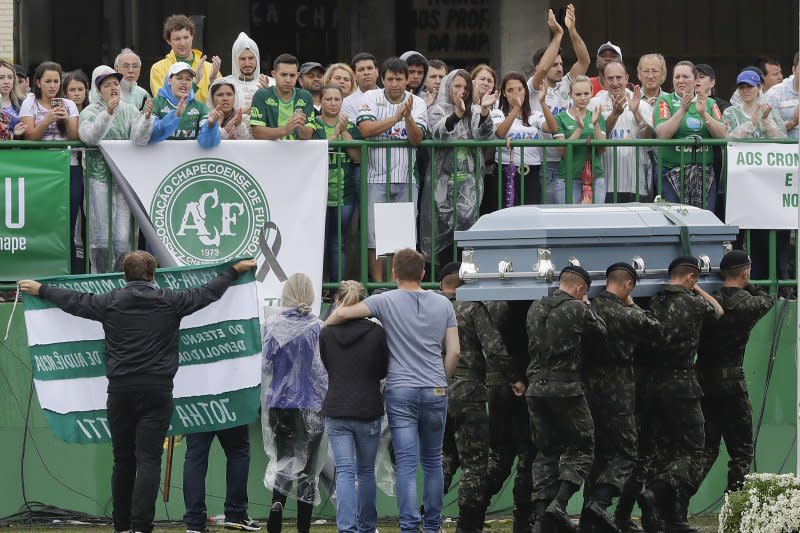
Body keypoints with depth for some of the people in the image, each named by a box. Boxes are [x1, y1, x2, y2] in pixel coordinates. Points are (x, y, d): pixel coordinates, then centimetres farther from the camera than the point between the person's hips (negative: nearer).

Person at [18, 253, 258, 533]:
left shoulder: (110, 302, 4)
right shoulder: (169, 301, 2)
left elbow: (74, 301, 18)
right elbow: (207, 293, 15)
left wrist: (40, 290, 36)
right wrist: (235, 271, 32)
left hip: (120, 391, 2)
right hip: (157, 389, -2)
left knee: (123, 460, 11)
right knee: (149, 459, -7)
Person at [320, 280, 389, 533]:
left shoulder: (326, 333, -3)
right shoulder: (376, 332, -7)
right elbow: (383, 371, 5)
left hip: (336, 411, 0)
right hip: (368, 410, 0)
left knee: (344, 472, -2)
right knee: (366, 471, 16)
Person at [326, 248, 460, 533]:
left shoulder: (387, 301, -3)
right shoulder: (443, 304, 6)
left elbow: (342, 313, -10)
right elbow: (454, 352, 5)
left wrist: (324, 327, 10)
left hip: (400, 392, -3)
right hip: (435, 392, 3)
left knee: (406, 464, -6)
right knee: (432, 462, 13)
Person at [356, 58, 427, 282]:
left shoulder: (417, 103, 5)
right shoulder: (370, 98, 1)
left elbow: (416, 139, -6)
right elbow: (365, 129, -14)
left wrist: (408, 116, -23)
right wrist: (396, 117, -16)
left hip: (406, 179, 2)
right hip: (376, 178, -2)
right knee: (374, 235, -6)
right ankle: (378, 286, -1)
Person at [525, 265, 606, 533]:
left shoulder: (535, 309, 10)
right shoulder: (577, 309, -7)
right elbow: (601, 334, 4)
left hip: (536, 387, 6)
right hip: (566, 387, -6)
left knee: (546, 451, 12)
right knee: (581, 446, 5)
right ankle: (559, 503, -14)